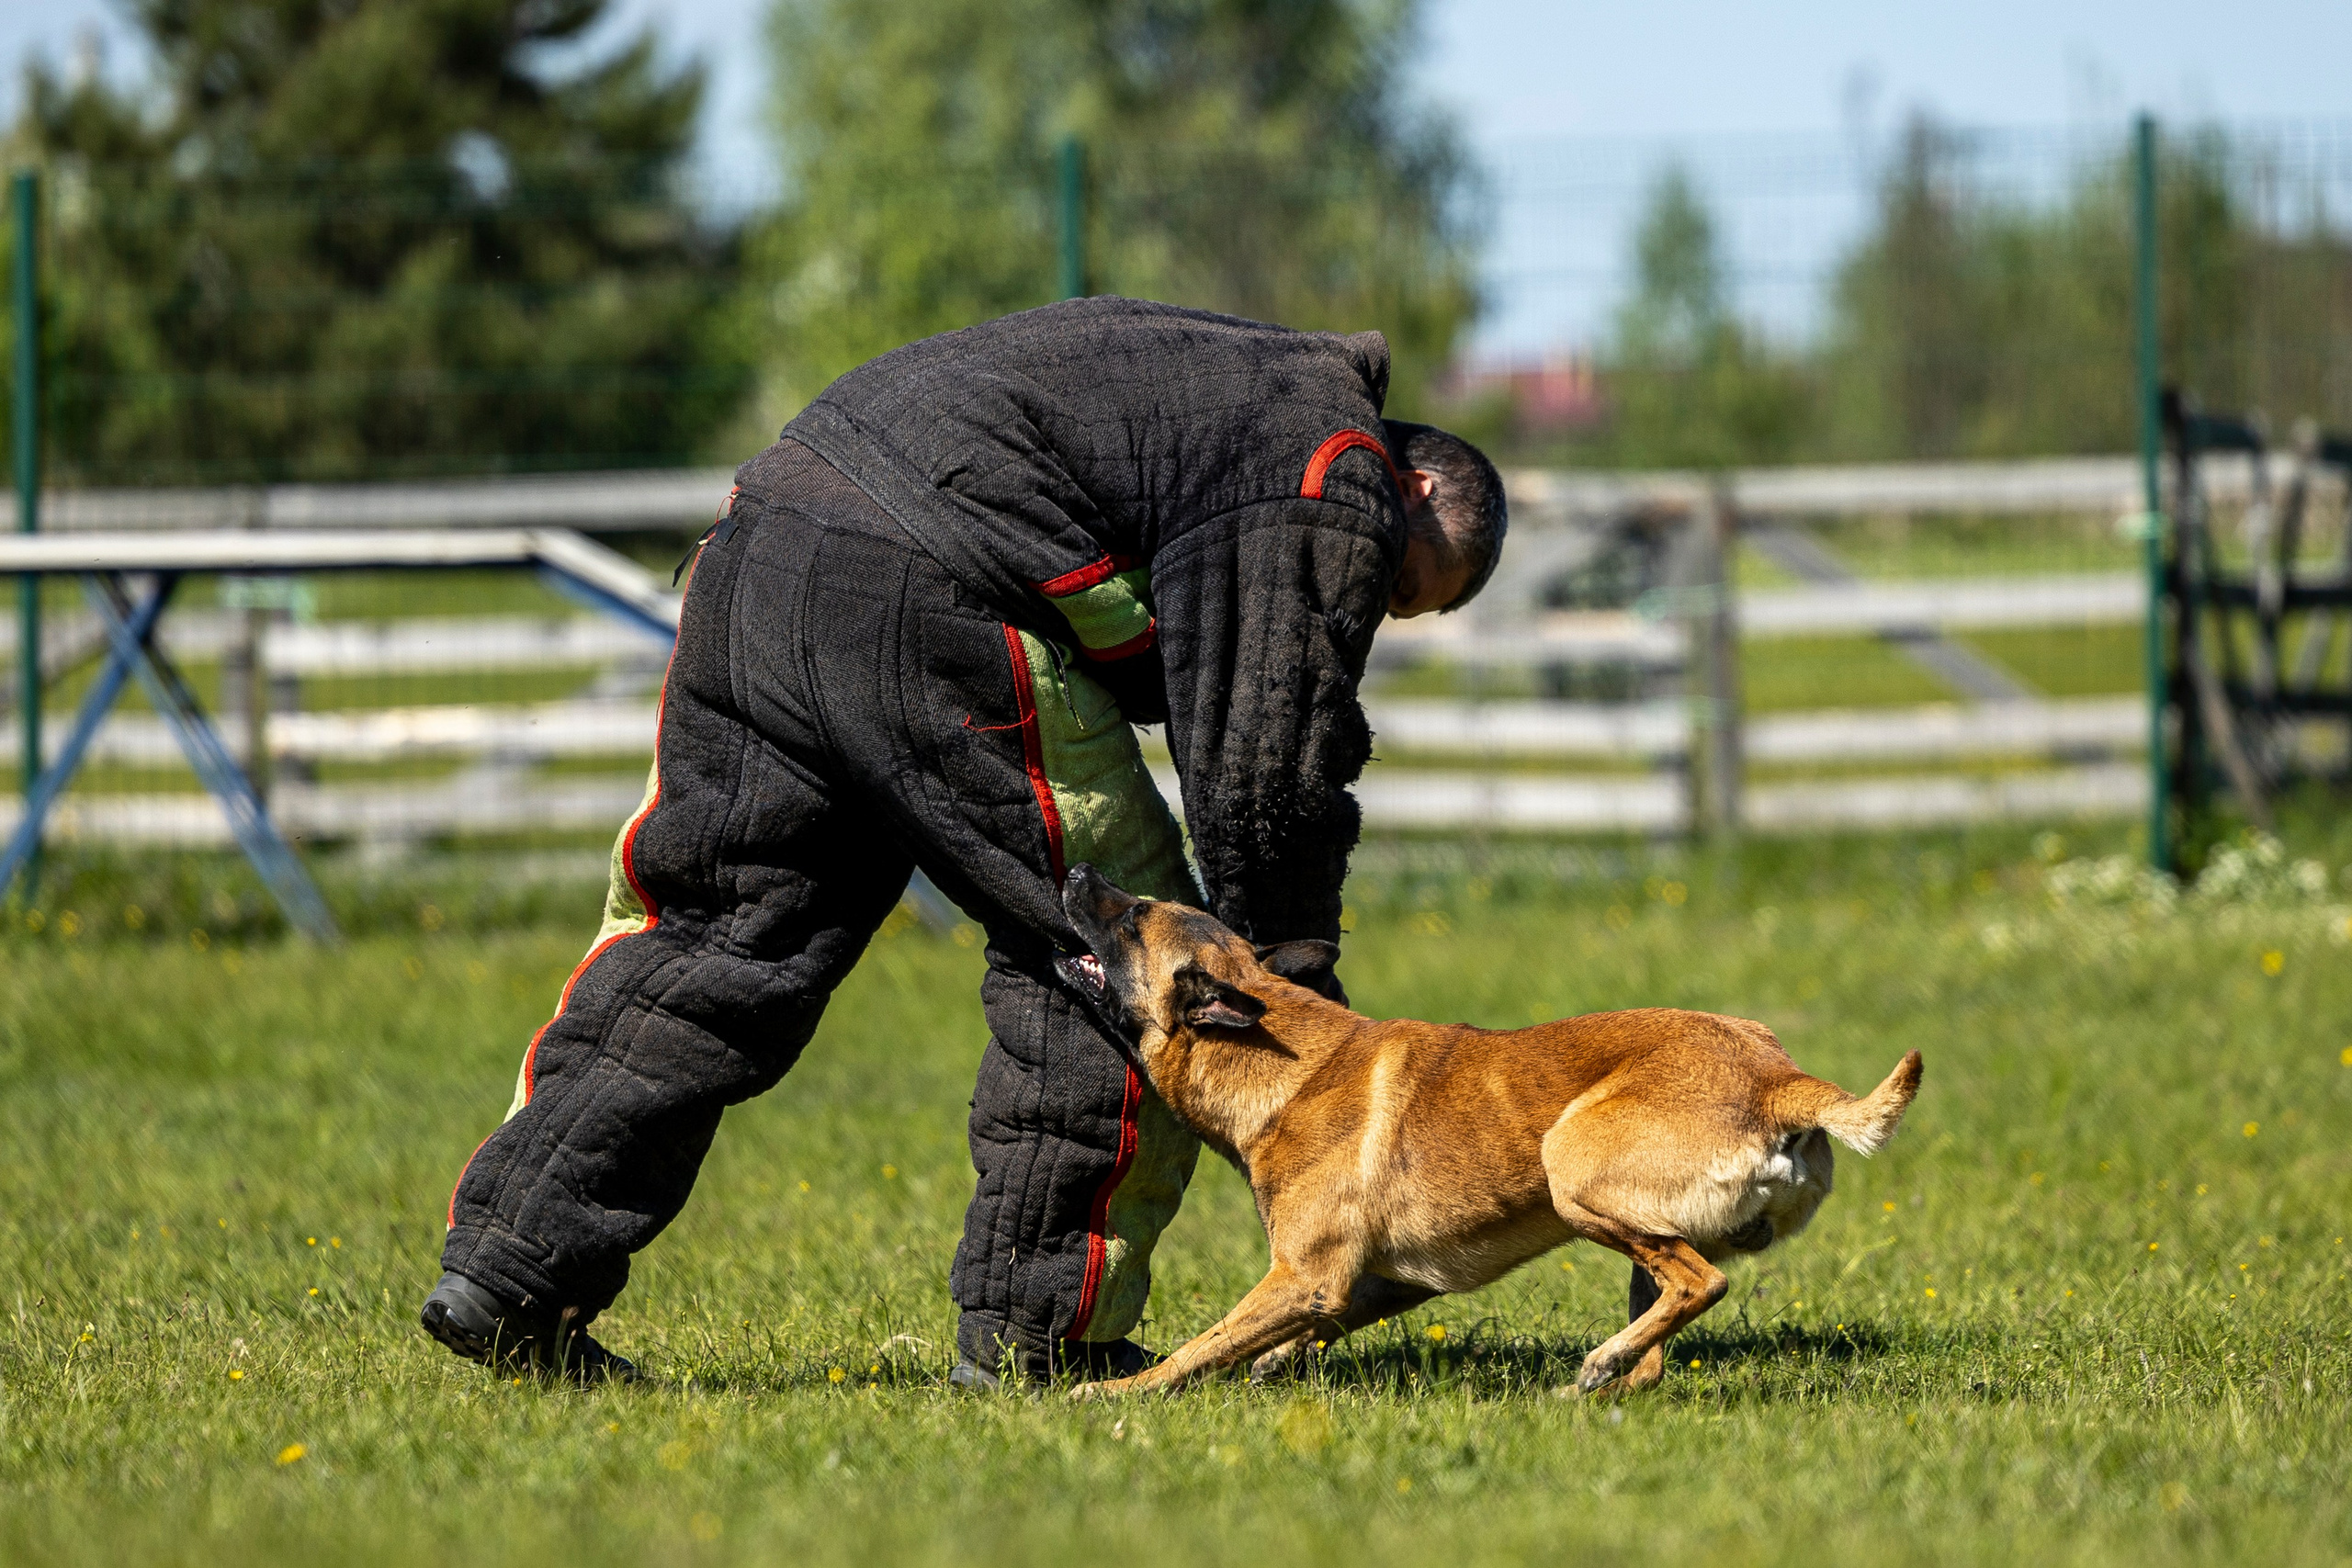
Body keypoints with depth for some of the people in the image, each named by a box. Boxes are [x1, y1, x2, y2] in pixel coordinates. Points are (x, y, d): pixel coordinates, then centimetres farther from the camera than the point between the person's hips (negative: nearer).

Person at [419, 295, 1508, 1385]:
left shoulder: (1219, 382, 34)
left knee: (712, 925, 13)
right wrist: (1296, 986, 10)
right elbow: (1271, 756, 1)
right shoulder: (1336, 485, 5)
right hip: (929, 598, -9)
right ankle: (1036, 1327, 7)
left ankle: (506, 1266, 8)